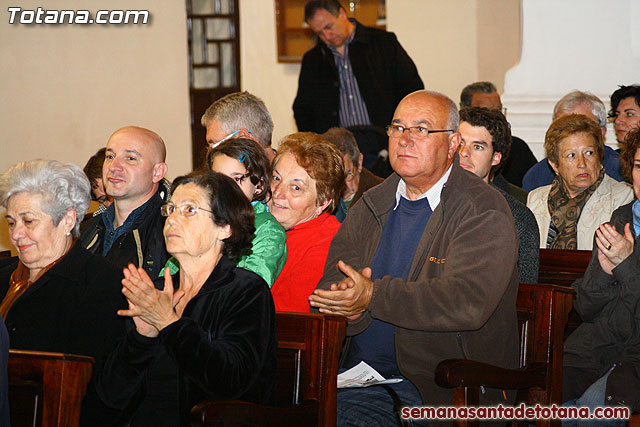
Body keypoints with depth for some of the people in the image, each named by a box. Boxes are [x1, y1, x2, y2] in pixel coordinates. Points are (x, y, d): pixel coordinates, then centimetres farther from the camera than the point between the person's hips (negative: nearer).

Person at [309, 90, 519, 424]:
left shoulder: (484, 211, -4)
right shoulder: (372, 205, 16)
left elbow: (468, 302, -19)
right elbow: (333, 280, 7)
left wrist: (374, 296, -22)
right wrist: (350, 303, -17)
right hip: (357, 371, 5)